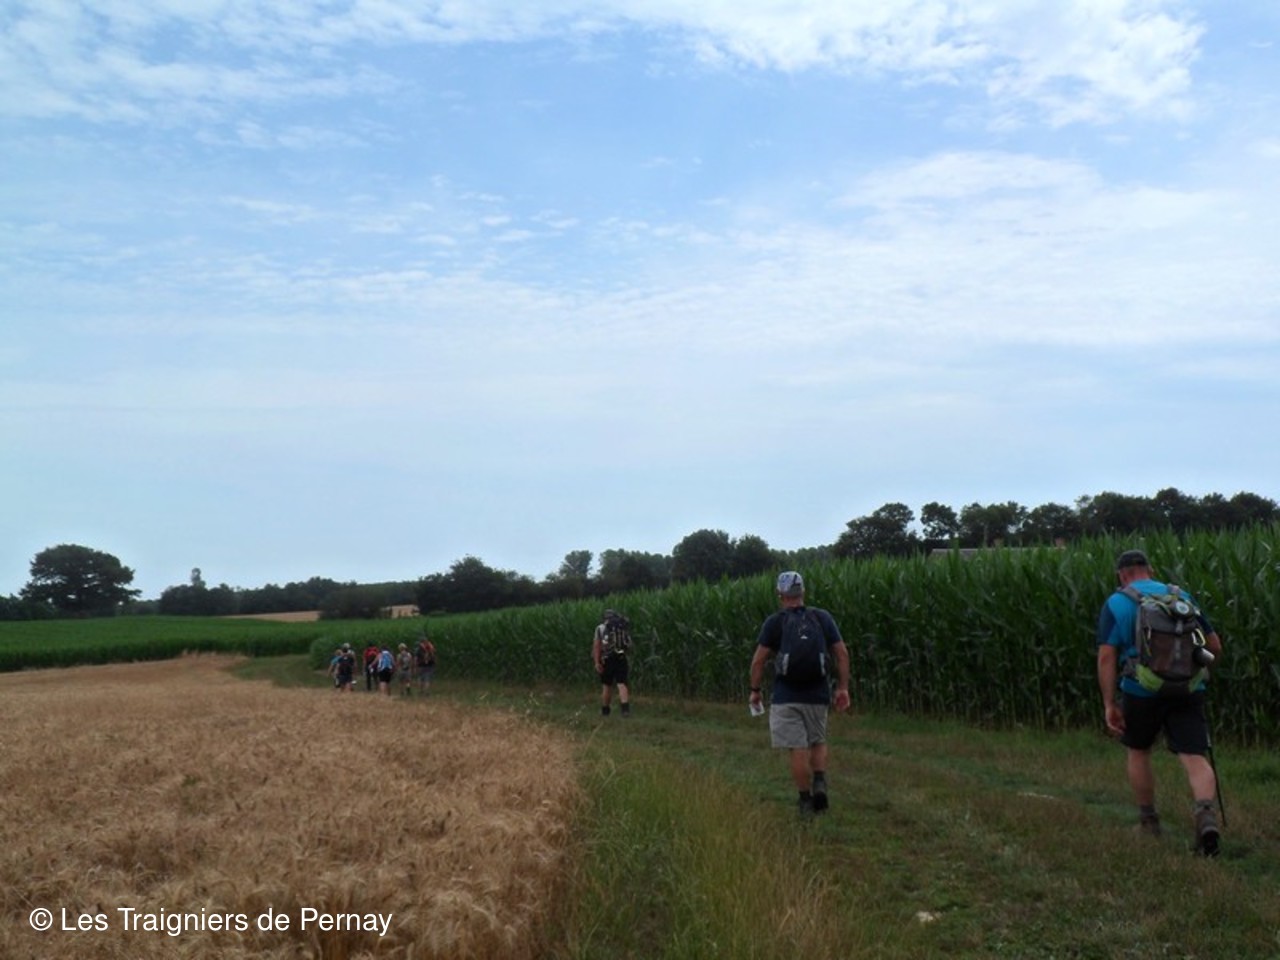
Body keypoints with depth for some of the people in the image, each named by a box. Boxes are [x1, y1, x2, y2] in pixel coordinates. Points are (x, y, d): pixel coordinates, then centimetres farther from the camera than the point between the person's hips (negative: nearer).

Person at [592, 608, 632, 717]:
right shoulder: (624, 627, 8)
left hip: (607, 660, -1)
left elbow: (597, 646, -8)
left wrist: (597, 662, -12)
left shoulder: (601, 627, 1)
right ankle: (625, 707, -23)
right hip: (621, 659, 1)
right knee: (622, 684, -4)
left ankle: (605, 709, 23)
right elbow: (629, 646, 6)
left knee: (607, 686, 12)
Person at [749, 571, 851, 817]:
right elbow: (842, 653, 2)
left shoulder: (774, 622, -4)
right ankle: (820, 784, -1)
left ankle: (806, 801, 6)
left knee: (797, 749, 3)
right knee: (818, 742, 20)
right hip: (818, 695, 3)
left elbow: (759, 660, -4)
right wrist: (843, 687, 8)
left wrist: (755, 690, 7)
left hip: (786, 697, -3)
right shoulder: (823, 617, 4)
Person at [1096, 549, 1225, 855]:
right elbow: (1214, 646, 12)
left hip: (1142, 691, -1)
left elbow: (1106, 657, -9)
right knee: (1194, 757, -2)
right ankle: (1205, 813, -28)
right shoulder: (1183, 597, 10)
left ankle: (1148, 821, 28)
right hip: (1187, 690, 1)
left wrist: (1109, 704, -7)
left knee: (1137, 751, 21)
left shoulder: (1115, 604, 0)